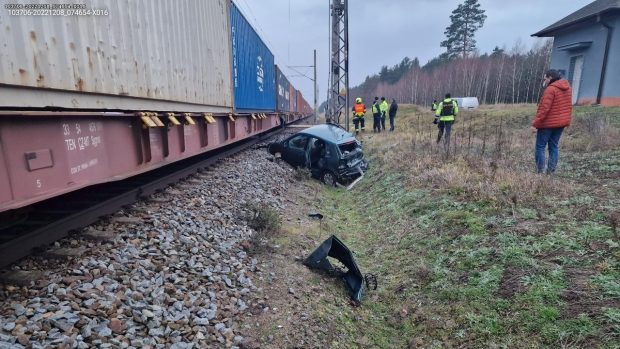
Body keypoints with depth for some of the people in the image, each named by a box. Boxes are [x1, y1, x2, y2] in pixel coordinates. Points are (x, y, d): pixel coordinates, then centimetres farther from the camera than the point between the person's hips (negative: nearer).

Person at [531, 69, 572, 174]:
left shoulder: (551, 89, -16)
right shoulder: (567, 88, 12)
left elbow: (544, 108, -21)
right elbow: (568, 106, 16)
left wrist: (535, 124, -19)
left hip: (548, 123, -8)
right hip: (561, 123, 8)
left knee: (540, 147, -1)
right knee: (554, 146, 12)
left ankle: (540, 171, -3)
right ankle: (551, 171, 13)